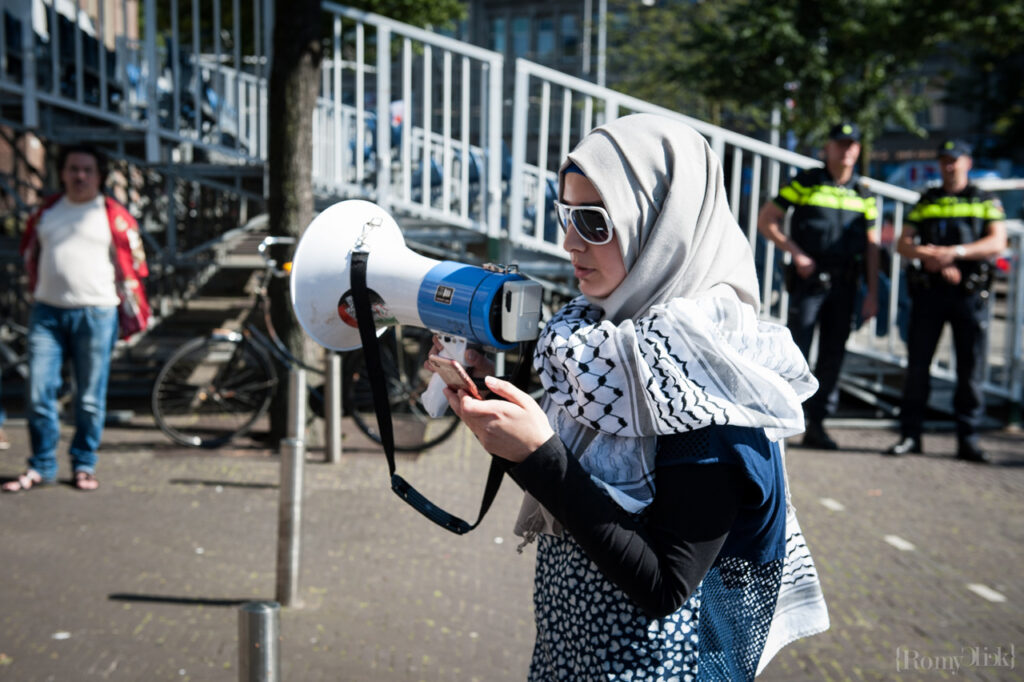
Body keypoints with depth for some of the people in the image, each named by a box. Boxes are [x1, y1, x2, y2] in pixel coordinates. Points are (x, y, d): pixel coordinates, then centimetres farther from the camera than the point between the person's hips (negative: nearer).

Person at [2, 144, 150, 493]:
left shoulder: (114, 215, 0)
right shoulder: (46, 211, 12)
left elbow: (132, 265, 2)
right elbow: (30, 252, 26)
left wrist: (132, 315, 1)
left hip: (95, 313, -3)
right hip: (47, 313, 3)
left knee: (90, 399, 3)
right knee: (39, 394, 2)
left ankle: (84, 466, 18)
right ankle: (41, 466, 16)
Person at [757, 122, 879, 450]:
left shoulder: (864, 194, 11)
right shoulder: (805, 182, 0)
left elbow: (871, 246, 12)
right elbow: (766, 220, 0)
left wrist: (872, 294, 6)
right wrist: (796, 253, -10)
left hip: (844, 285, 4)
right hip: (808, 279, -4)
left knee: (833, 355, 6)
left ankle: (817, 424, 15)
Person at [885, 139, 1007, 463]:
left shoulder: (986, 202, 11)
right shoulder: (926, 202, 16)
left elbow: (997, 242, -3)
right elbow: (903, 244, 8)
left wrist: (955, 252, -17)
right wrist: (927, 255, -13)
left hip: (970, 292, -1)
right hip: (928, 290, 1)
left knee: (971, 369, 0)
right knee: (917, 365, 1)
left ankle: (968, 439, 9)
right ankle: (910, 434, 9)